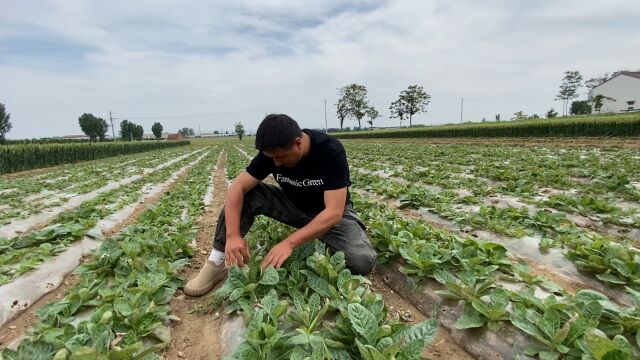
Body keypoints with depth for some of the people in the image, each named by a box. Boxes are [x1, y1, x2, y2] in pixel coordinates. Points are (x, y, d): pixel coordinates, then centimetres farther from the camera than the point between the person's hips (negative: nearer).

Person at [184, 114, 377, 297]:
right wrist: (233, 235, -33)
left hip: (330, 213, -3)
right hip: (294, 205, 3)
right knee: (247, 194, -19)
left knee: (363, 261, -28)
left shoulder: (331, 151, -29)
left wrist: (289, 242, -42)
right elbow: (237, 188, -19)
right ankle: (218, 262, -9)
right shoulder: (271, 152, -17)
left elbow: (334, 212, -34)